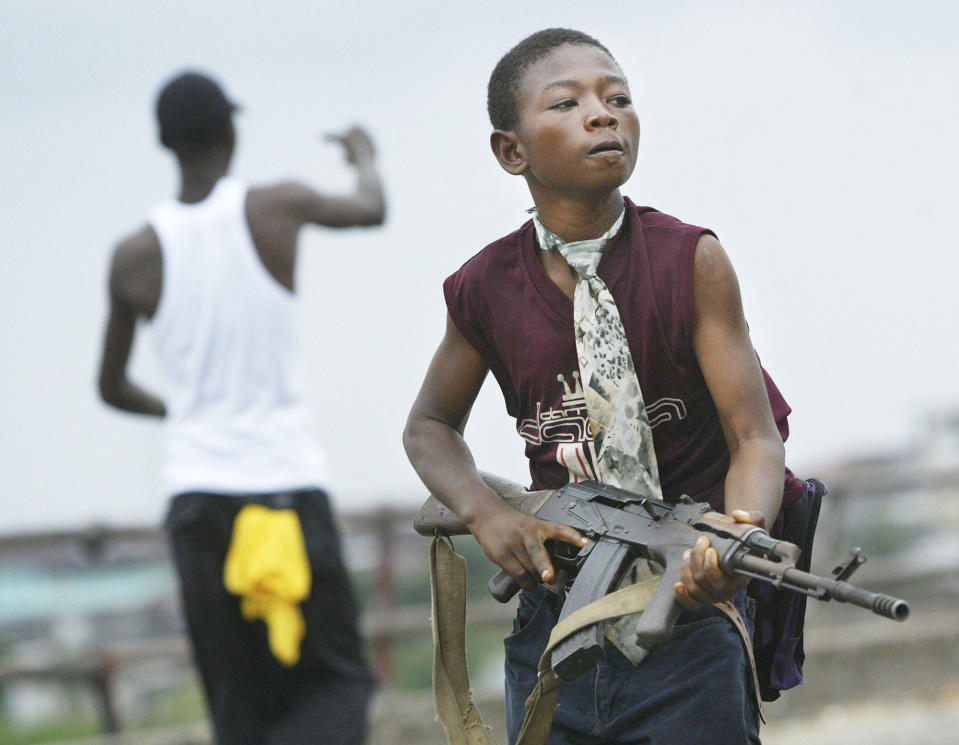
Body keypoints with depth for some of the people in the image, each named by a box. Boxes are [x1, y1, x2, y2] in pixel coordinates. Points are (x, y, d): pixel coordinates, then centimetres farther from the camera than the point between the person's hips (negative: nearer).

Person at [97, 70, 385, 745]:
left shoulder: (134, 258, 2)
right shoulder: (276, 209, -3)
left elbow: (113, 388, 16)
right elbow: (371, 209, 19)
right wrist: (365, 158, 42)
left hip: (195, 492, 2)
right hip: (288, 482, -2)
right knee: (337, 685, 2)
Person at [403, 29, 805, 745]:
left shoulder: (689, 263, -8)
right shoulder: (488, 289, -1)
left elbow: (755, 438, -9)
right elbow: (431, 426, 16)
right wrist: (486, 515, -4)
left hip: (691, 637, -2)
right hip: (552, 635, 3)